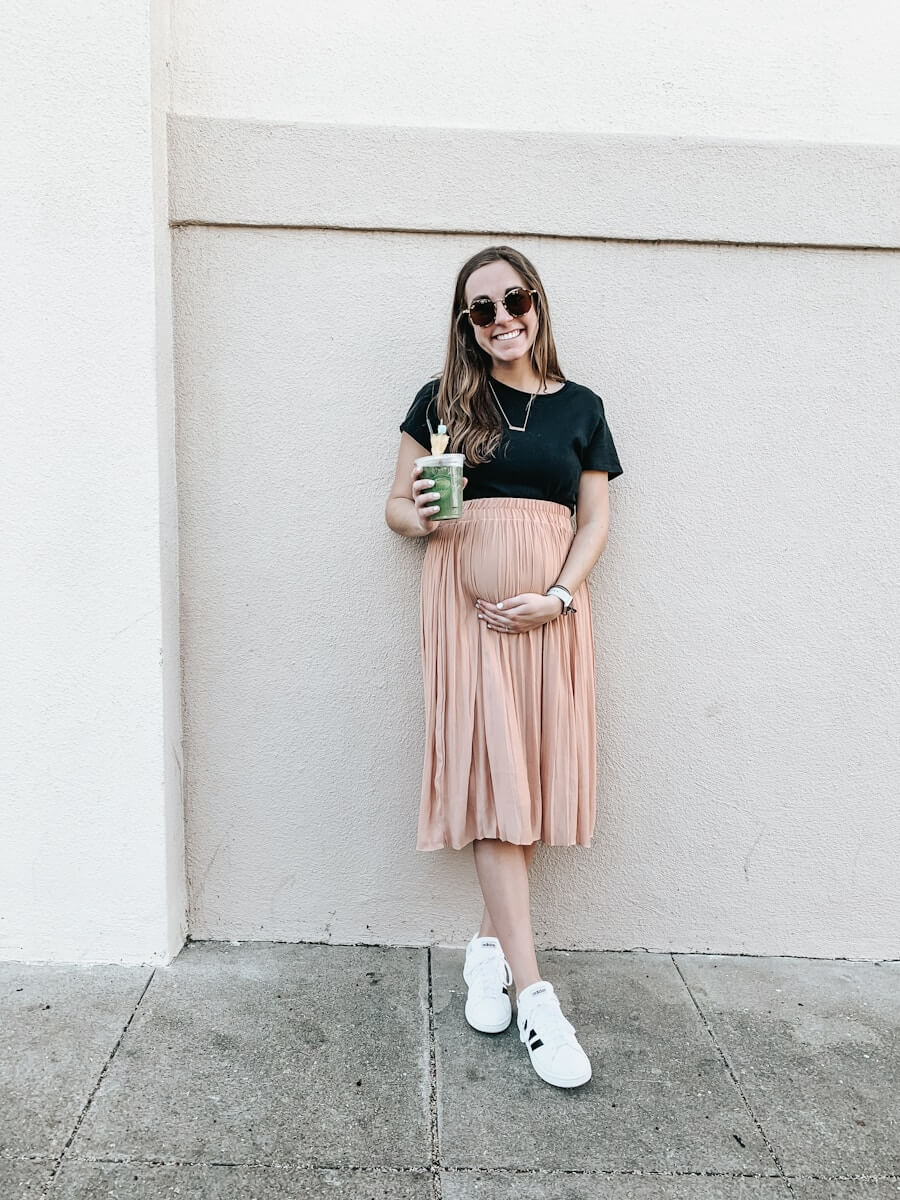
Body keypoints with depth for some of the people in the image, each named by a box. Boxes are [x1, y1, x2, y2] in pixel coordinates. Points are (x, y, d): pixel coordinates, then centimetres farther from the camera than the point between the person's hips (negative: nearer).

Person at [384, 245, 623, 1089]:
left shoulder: (580, 407, 12)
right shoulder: (441, 401, 8)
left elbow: (595, 520, 8)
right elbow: (396, 505, 9)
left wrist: (556, 596, -8)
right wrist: (421, 518, -14)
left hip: (550, 602, 2)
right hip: (466, 597, -2)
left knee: (527, 771, 1)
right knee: (491, 771, -8)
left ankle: (491, 943, 21)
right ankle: (533, 993, -5)